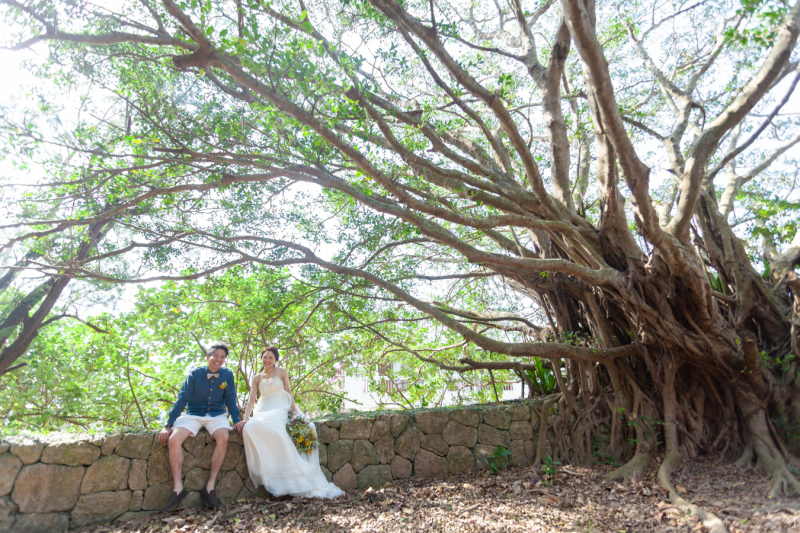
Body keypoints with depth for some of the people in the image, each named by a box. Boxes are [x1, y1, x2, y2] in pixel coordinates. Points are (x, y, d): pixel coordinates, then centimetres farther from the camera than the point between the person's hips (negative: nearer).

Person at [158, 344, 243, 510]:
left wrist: (236, 420, -6)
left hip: (217, 415, 0)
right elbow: (182, 399, -5)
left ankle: (210, 486, -25)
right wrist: (168, 425, -9)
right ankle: (178, 487, -21)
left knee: (223, 438, -32)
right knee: (174, 439, -29)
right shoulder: (195, 374, -4)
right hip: (193, 414, 0)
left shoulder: (227, 375, -1)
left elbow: (230, 400, 4)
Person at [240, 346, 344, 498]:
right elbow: (251, 399, 11)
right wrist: (246, 417, -5)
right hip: (263, 411, 1)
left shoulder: (282, 372, 13)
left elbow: (288, 391, 7)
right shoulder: (257, 378, 17)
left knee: (275, 429, -32)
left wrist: (294, 409, -8)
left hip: (280, 410, -1)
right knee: (250, 428, -31)